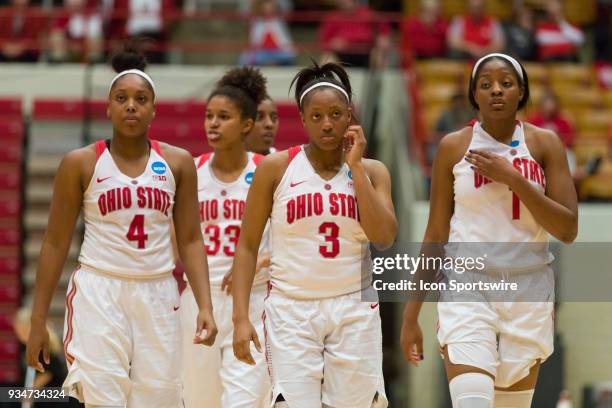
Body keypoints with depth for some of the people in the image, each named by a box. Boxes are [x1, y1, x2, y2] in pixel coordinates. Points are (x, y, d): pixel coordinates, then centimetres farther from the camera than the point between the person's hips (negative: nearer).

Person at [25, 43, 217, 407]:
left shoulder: (177, 163, 7)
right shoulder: (80, 164, 1)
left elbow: (190, 240, 8)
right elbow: (56, 242, 3)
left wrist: (205, 306, -5)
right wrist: (38, 320, 0)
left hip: (158, 297, 3)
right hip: (98, 295, -3)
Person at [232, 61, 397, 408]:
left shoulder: (372, 171, 6)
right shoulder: (276, 168, 1)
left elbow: (385, 237, -9)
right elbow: (248, 245, 3)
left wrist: (355, 167, -7)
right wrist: (241, 317, -6)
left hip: (354, 311, 2)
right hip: (292, 310, -2)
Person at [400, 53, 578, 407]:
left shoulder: (544, 144, 3)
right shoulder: (454, 147, 3)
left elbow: (568, 230, -5)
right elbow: (435, 236, 7)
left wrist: (513, 178, -14)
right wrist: (412, 314, 5)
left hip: (528, 289, 1)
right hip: (467, 288, -1)